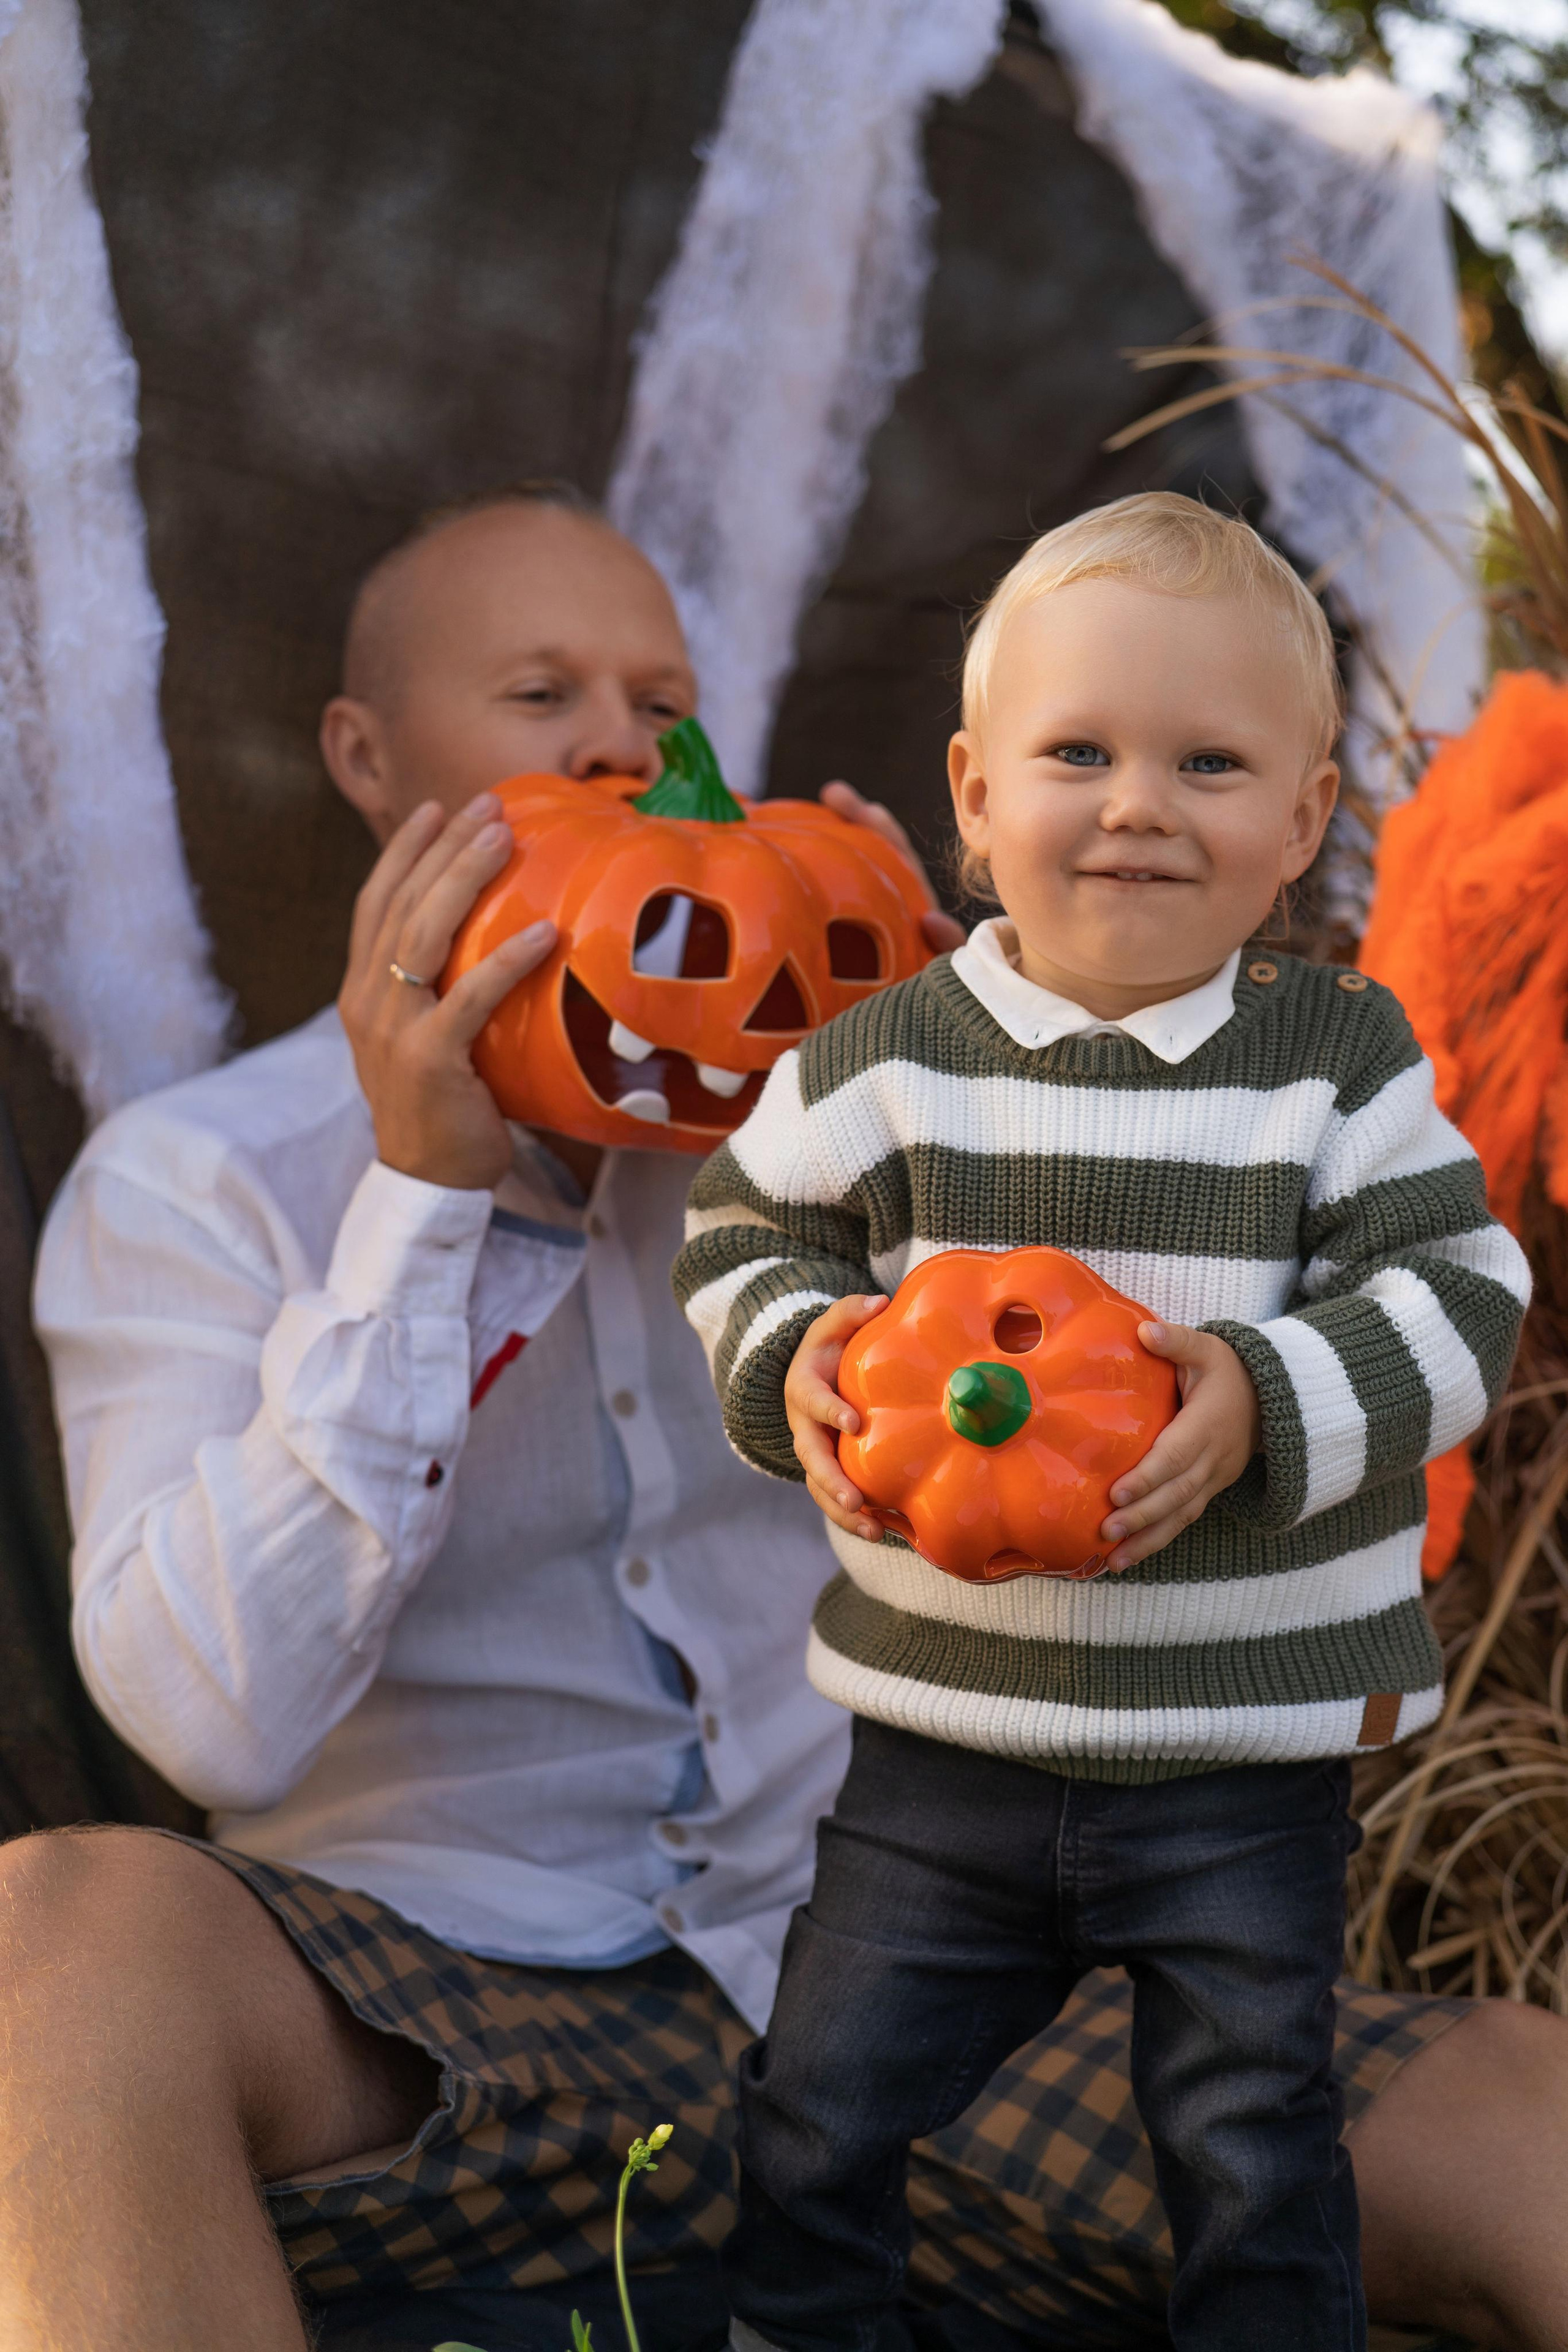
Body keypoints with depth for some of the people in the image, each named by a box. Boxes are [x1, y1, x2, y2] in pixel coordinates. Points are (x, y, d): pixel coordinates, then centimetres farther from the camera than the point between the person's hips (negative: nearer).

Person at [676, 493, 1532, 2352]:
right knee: (822, 2114, 11)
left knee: (1254, 2157, 12)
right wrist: (791, 1362, -13)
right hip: (945, 1738, 1)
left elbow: (1456, 1293, -8)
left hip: (1251, 1754, -1)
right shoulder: (884, 1061, -5)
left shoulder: (1348, 1061, -6)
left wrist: (1269, 1399, -24)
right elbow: (745, 1231, 7)